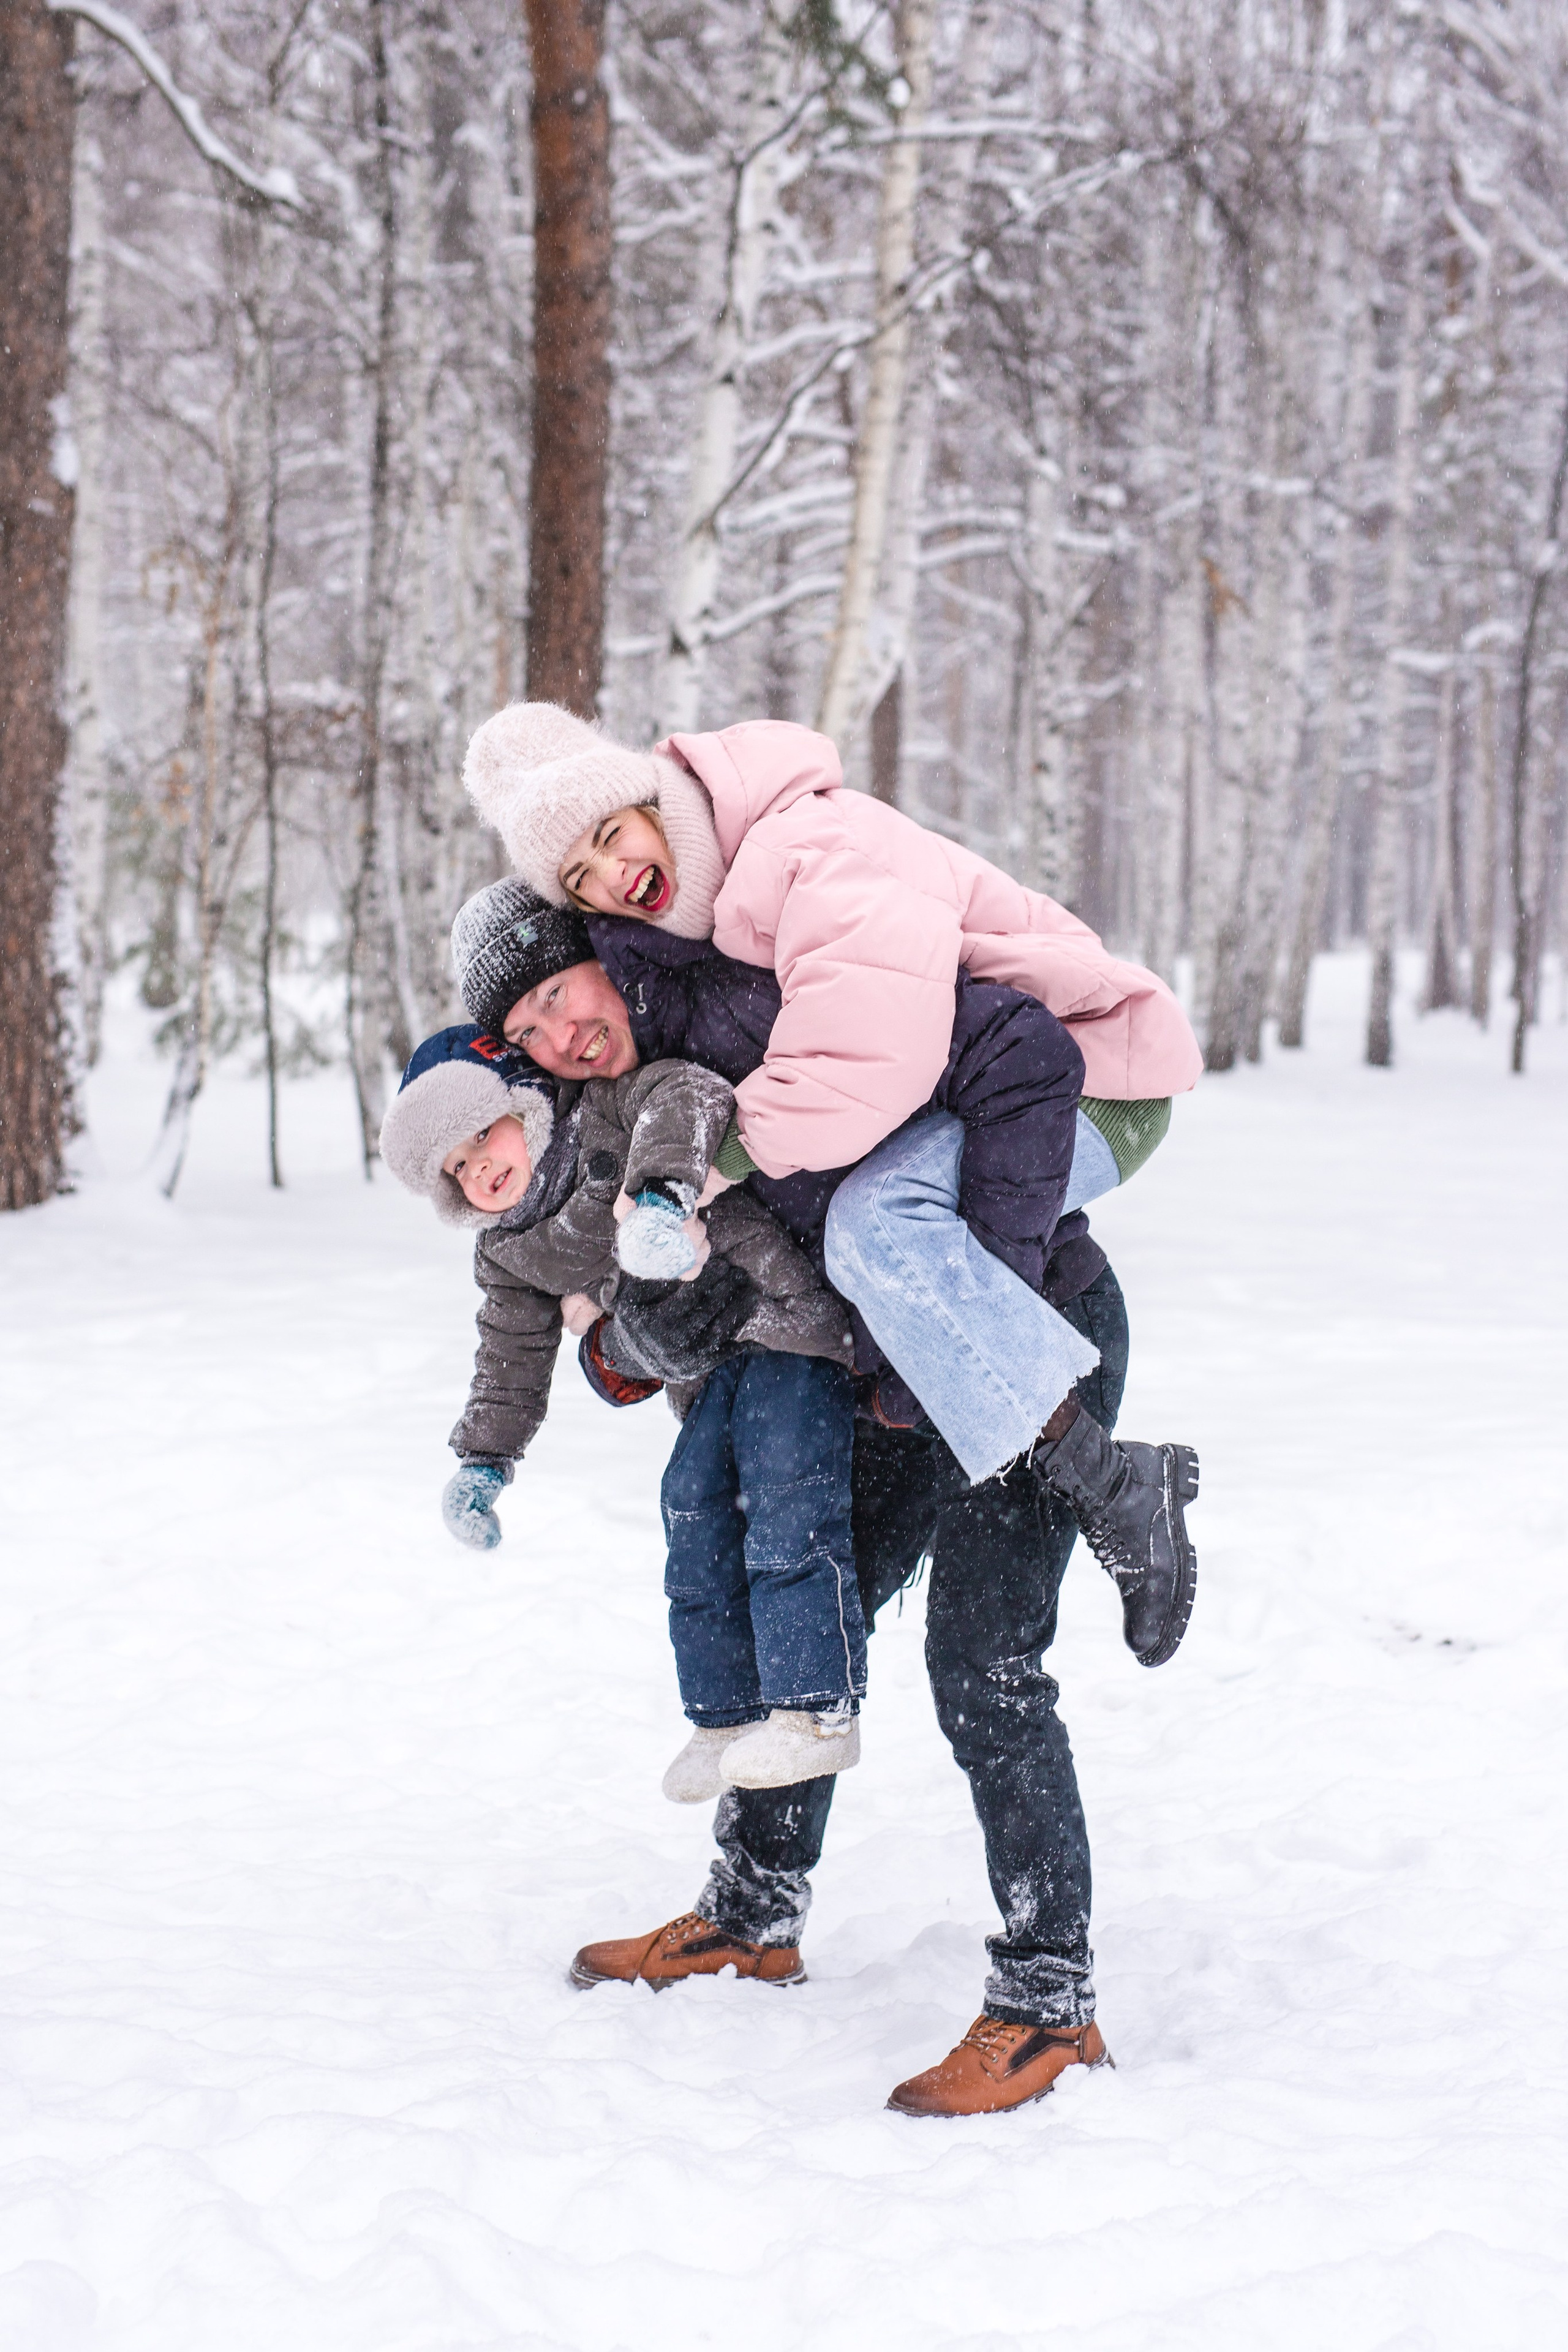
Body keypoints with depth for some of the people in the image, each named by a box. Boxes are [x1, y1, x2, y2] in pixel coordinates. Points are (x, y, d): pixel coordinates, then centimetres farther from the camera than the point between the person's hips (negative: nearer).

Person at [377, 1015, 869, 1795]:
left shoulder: (603, 1109, -8)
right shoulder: (510, 1256, 13)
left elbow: (688, 1096, -27)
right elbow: (511, 1358, 23)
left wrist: (662, 1189, -44)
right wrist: (483, 1459, 17)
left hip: (786, 1323, -8)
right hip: (708, 1374, 8)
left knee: (787, 1513, -14)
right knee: (694, 1519, 1)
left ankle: (818, 1709, -14)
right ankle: (727, 1715, 13)